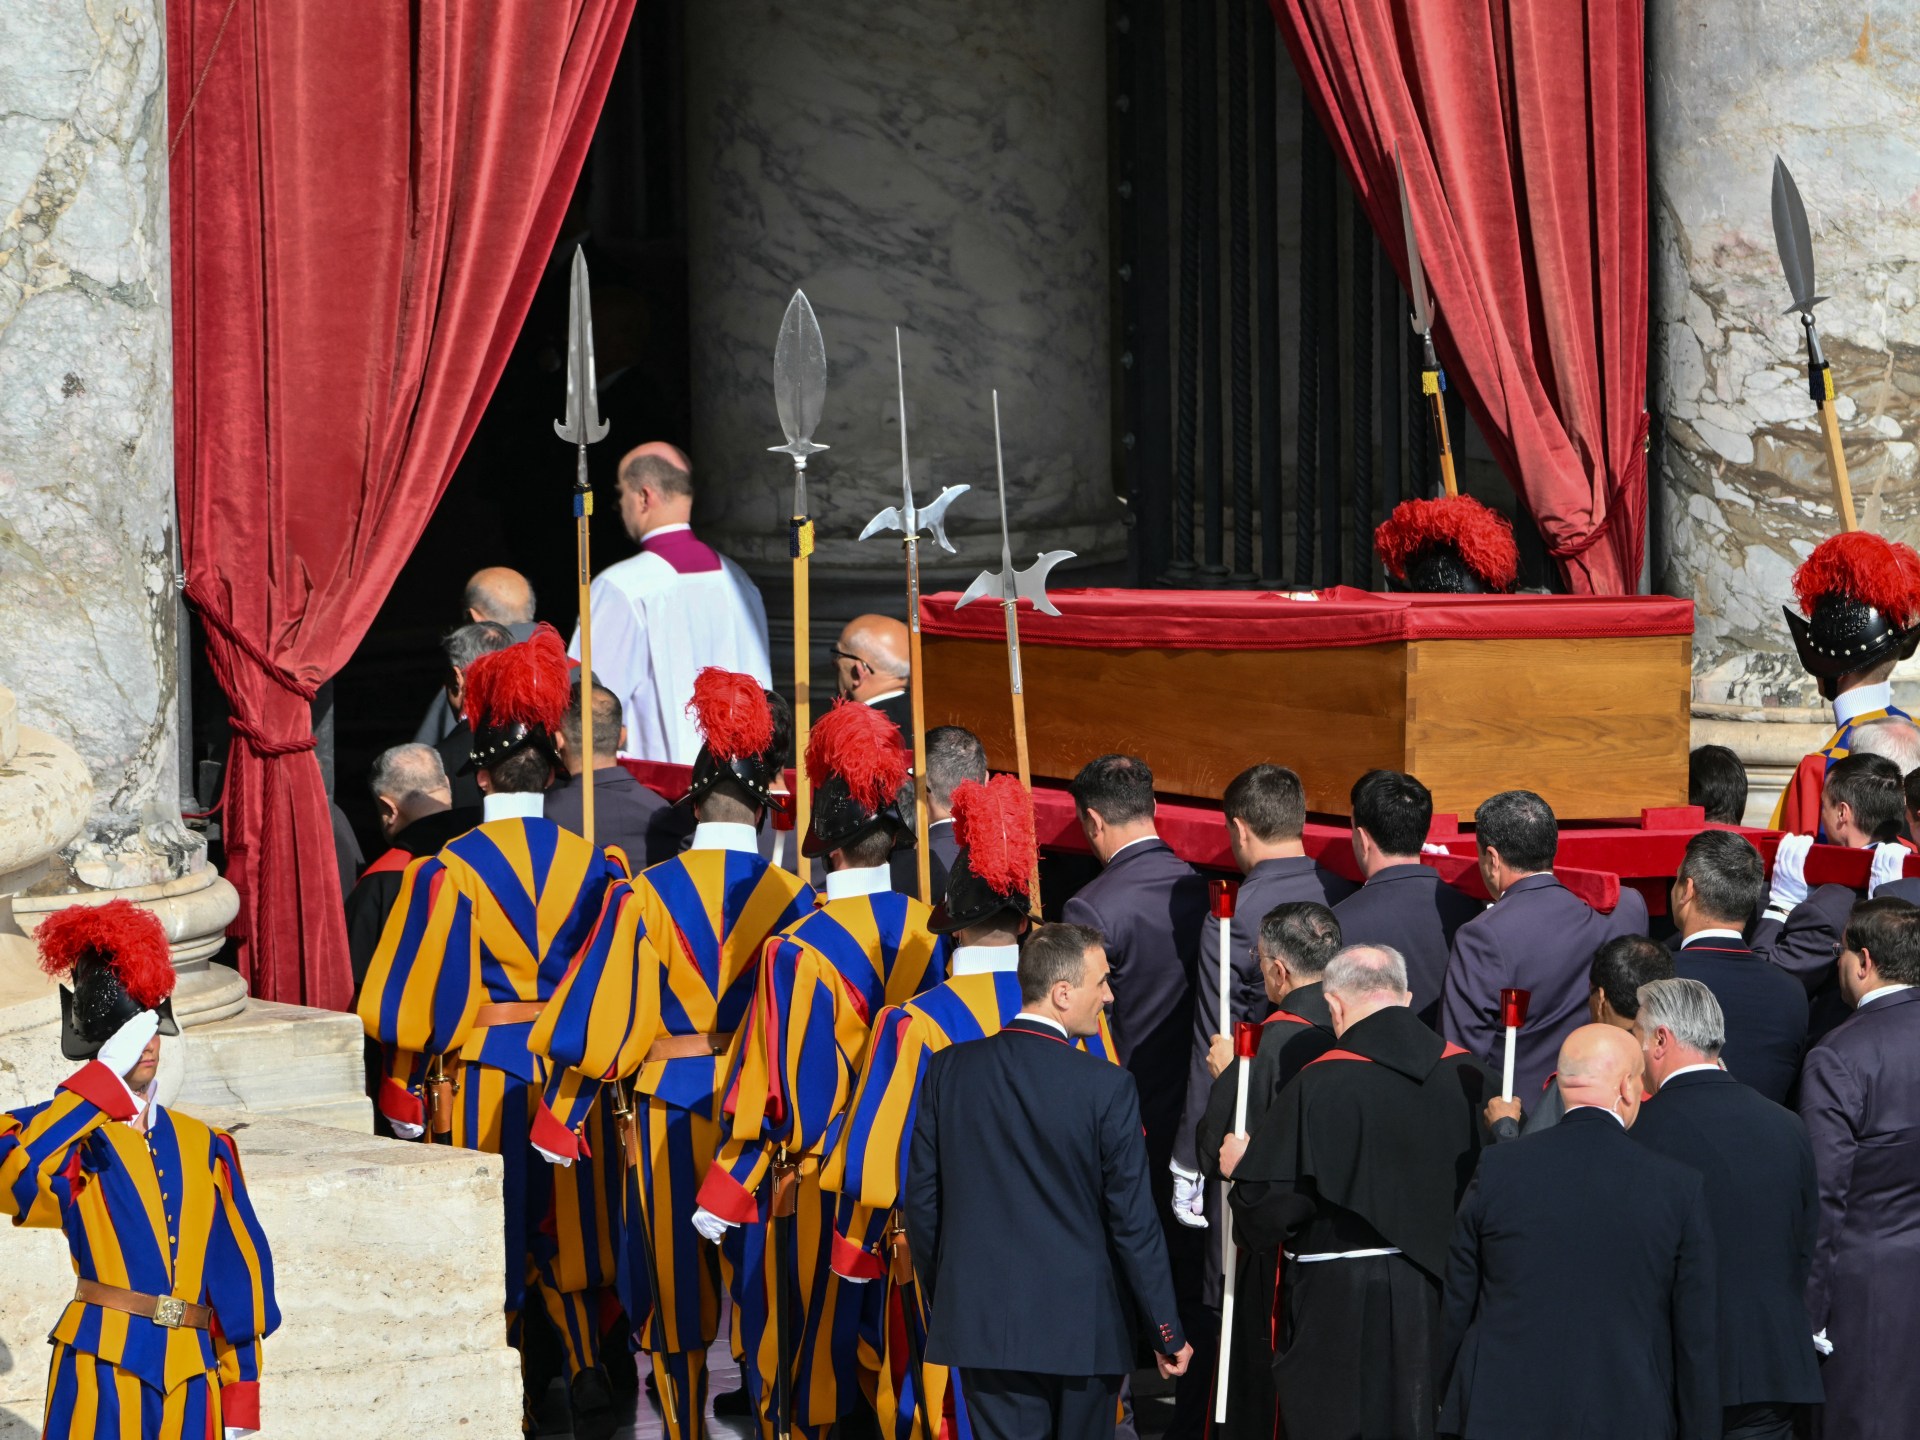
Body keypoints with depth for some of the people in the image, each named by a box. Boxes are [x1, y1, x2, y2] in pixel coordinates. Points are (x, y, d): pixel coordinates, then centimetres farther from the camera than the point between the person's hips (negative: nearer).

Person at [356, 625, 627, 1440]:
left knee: (495, 1228, 9)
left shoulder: (449, 871, -11)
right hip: (572, 1068, 2)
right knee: (568, 1220, 11)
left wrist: (407, 1078, 4)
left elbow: (418, 989, -8)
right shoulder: (590, 864, -2)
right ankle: (587, 1368, 0)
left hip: (482, 1075, -2)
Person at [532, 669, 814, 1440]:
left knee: (675, 1286, 11)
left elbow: (602, 1018, -7)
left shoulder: (646, 896, -10)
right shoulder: (792, 898, -7)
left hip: (668, 1121, -1)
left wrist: (562, 1113, 3)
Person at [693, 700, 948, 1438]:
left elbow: (778, 1092, -13)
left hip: (818, 1188, -4)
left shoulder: (799, 951, -18)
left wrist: (722, 1195, -4)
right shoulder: (935, 931, -5)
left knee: (819, 1346, 6)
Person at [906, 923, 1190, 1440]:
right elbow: (1133, 1222, -10)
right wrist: (1167, 1334, 0)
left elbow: (921, 1199, 4)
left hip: (983, 1324, 2)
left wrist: (942, 1302, 18)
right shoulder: (1107, 1088, -13)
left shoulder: (949, 1070, -2)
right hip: (1084, 1329, -2)